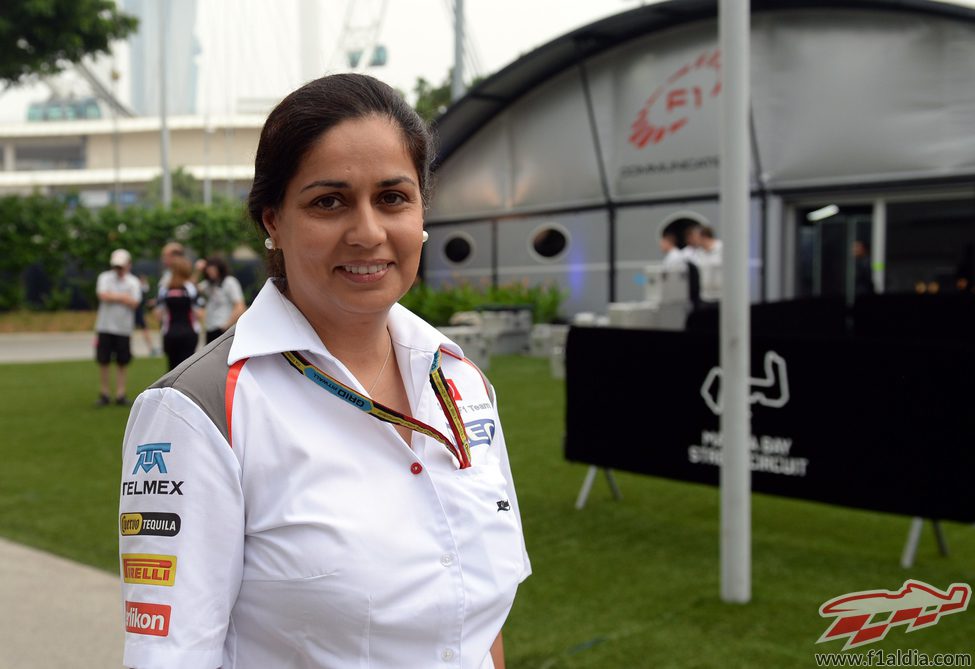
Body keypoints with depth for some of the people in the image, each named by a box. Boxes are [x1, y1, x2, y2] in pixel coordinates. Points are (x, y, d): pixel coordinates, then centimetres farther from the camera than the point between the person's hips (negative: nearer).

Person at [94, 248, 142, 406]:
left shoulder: (133, 282, 3)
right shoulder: (104, 277, 2)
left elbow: (134, 303, -11)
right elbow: (103, 296, -14)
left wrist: (113, 296, -10)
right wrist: (123, 297, -7)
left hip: (124, 329, 0)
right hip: (105, 327, 0)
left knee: (122, 363, 4)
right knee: (103, 362, 2)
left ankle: (120, 394, 11)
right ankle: (104, 394, 12)